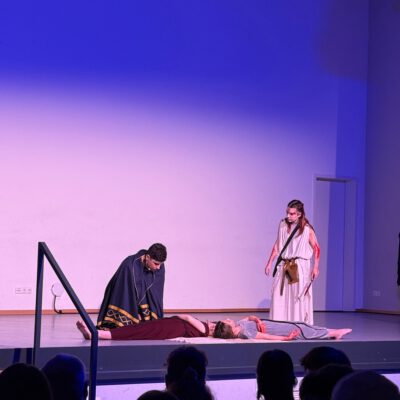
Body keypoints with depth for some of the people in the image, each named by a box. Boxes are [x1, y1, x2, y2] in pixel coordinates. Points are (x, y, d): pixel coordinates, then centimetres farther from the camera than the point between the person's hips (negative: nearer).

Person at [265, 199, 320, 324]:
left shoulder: (307, 229, -6)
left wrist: (315, 267, -8)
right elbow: (277, 246, 13)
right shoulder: (283, 225, 7)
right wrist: (269, 263, 12)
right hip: (283, 266, 4)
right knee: (279, 298, 1)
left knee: (298, 299, -3)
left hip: (300, 267, -4)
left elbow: (316, 248, -2)